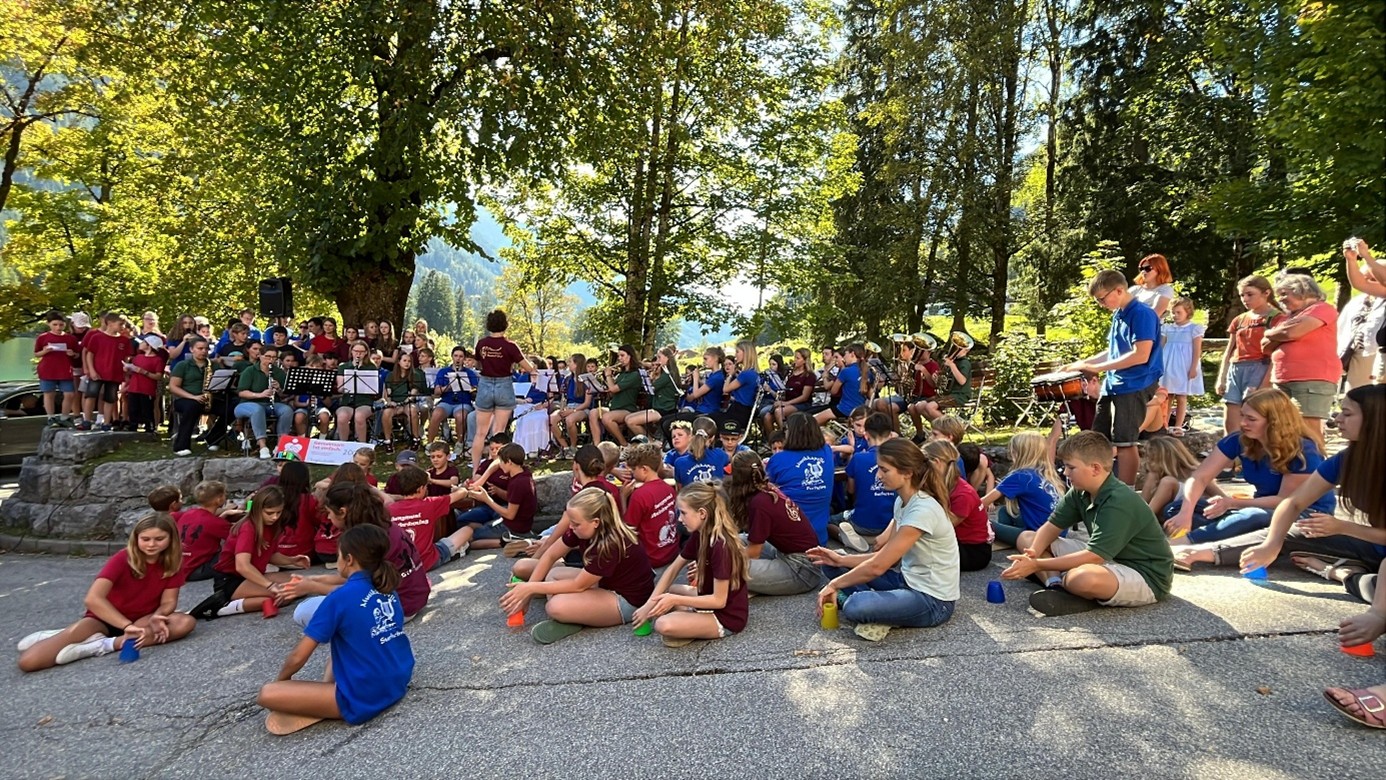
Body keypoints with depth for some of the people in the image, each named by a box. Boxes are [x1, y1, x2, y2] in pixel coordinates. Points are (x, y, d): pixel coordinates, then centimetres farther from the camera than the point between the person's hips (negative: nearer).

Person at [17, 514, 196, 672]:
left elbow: (169, 601, -9)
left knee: (186, 623, -32)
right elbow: (93, 599, -31)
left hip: (142, 620, 3)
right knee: (29, 661, -25)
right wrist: (127, 626, -41)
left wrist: (157, 617, -33)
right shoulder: (122, 559, -20)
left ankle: (103, 644, -29)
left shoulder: (172, 563, -9)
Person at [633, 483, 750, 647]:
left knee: (664, 625, -28)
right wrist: (649, 604, -5)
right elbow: (673, 569, 3)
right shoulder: (698, 535, -2)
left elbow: (719, 600, -25)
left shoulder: (720, 546, -29)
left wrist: (675, 600, -25)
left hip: (727, 616, -9)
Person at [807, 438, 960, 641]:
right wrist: (842, 560, -2)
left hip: (933, 601, -10)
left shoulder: (923, 510, -25)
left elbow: (878, 566, -25)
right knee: (833, 566, 5)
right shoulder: (902, 501, 4)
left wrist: (834, 585, -13)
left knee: (855, 607, -36)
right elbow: (886, 557, 7)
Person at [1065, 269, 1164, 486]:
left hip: (1134, 387, -9)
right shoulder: (1118, 315, 13)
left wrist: (1097, 367, -20)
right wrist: (1083, 363, 12)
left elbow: (1140, 355, -22)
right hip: (1111, 386, 9)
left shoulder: (1142, 314, -13)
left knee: (1124, 443, -4)